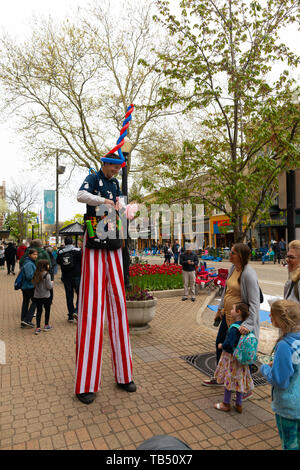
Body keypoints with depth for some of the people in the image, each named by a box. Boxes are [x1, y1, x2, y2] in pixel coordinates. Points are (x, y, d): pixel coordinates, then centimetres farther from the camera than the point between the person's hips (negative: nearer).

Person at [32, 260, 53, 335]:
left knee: (39, 311, 10)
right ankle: (46, 326, 26)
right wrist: (52, 283, 2)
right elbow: (49, 286, -17)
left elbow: (34, 284, 6)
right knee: (47, 310, 14)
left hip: (37, 296, 5)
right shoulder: (47, 275, -17)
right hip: (46, 296, -4)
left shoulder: (36, 274, 0)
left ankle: (38, 328, 9)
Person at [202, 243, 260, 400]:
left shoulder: (248, 274, -25)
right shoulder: (233, 268, 2)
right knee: (220, 344, 22)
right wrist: (220, 308, 22)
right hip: (227, 316, 9)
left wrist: (248, 324, -34)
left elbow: (255, 302, -27)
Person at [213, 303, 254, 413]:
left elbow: (228, 344, -30)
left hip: (231, 358, -7)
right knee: (239, 381, 18)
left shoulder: (234, 328, -27)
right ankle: (238, 405, 31)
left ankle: (226, 404, 25)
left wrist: (221, 346, -9)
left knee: (228, 380, 9)